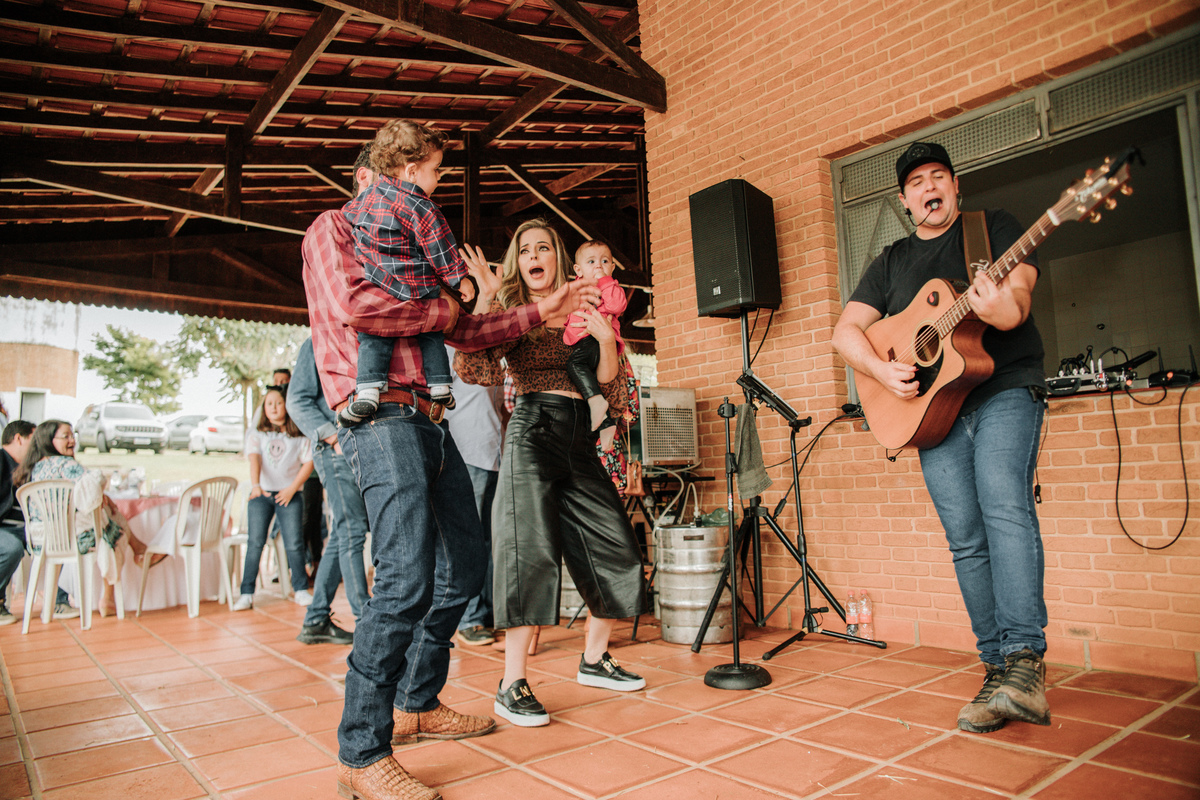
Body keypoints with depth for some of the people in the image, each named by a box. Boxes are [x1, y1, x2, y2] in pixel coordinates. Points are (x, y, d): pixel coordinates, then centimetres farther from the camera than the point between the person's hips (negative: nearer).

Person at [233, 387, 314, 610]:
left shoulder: (299, 436, 10)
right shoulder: (256, 435, 9)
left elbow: (308, 462, 4)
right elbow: (254, 460, -8)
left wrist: (292, 488, -6)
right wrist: (255, 485, -26)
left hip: (289, 494, 0)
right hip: (261, 494, 1)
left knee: (294, 543, -7)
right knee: (256, 542, -6)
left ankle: (301, 590, 3)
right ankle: (246, 594, -1)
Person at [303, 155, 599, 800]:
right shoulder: (332, 228, 4)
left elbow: (465, 334, 28)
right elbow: (354, 305, -17)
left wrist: (542, 310, 25)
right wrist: (441, 309, -4)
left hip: (427, 417, 10)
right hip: (380, 415, -9)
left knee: (464, 560, 12)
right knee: (407, 578, -18)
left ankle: (417, 705, 26)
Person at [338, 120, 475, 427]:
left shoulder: (366, 197, 7)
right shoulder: (422, 210, -13)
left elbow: (347, 215, 27)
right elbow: (442, 254, -10)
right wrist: (459, 280, 3)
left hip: (376, 291, 3)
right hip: (419, 293, -3)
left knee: (373, 337, 12)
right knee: (431, 332, 19)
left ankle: (368, 388, -7)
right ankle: (439, 384, 16)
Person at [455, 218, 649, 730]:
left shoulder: (580, 312, 16)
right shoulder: (508, 308, 4)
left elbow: (607, 381, 10)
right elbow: (474, 369, -13)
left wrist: (605, 339, -7)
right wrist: (483, 300, -18)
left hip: (579, 438, 6)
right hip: (533, 432, -5)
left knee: (616, 548, 6)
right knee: (533, 550, -13)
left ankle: (593, 660, 22)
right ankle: (512, 685, -5)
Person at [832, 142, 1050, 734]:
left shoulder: (994, 228, 10)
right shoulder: (891, 263, 18)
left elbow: (1018, 291, -6)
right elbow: (845, 330, 10)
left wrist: (1004, 308, -31)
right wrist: (881, 369, -9)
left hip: (1004, 390, -3)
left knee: (1005, 507, -24)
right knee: (966, 540, -2)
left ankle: (1025, 659, -26)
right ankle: (999, 670, 3)